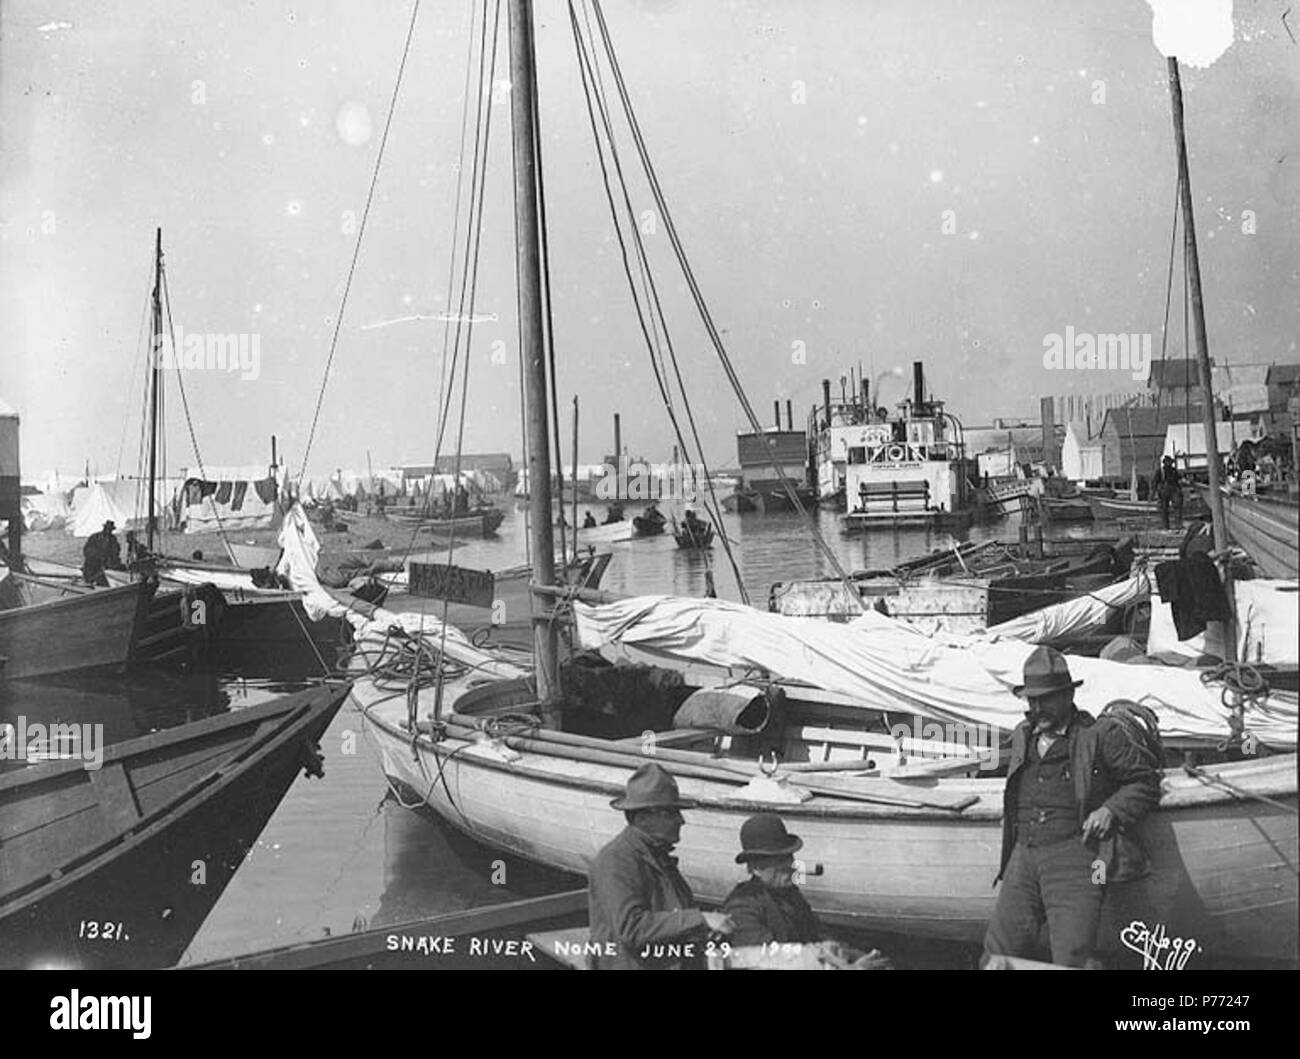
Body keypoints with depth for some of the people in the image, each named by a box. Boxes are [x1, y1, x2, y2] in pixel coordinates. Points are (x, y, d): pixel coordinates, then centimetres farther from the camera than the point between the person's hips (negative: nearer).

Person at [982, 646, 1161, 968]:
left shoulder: (1100, 734, 2)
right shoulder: (1022, 736, 18)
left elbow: (1146, 781, 6)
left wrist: (1111, 810, -10)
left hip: (1075, 859, -5)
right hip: (1024, 856, 5)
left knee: (1071, 957, -13)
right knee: (999, 951, 0)